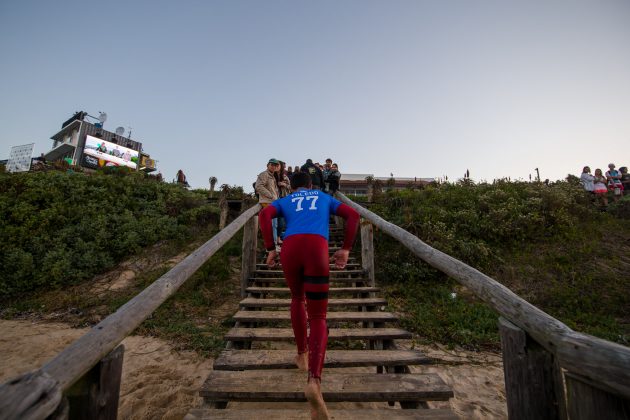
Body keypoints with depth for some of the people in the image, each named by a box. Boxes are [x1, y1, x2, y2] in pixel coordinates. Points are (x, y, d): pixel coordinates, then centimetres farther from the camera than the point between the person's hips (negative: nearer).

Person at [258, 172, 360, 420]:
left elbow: (264, 215, 8)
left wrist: (270, 249, 9)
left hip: (290, 247, 1)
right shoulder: (325, 198, 32)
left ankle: (302, 354, 35)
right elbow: (353, 215, 18)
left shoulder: (284, 201, 30)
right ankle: (314, 381, -16)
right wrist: (345, 249, 15)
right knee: (318, 318, 4)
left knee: (297, 298, 29)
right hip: (317, 247, -1)